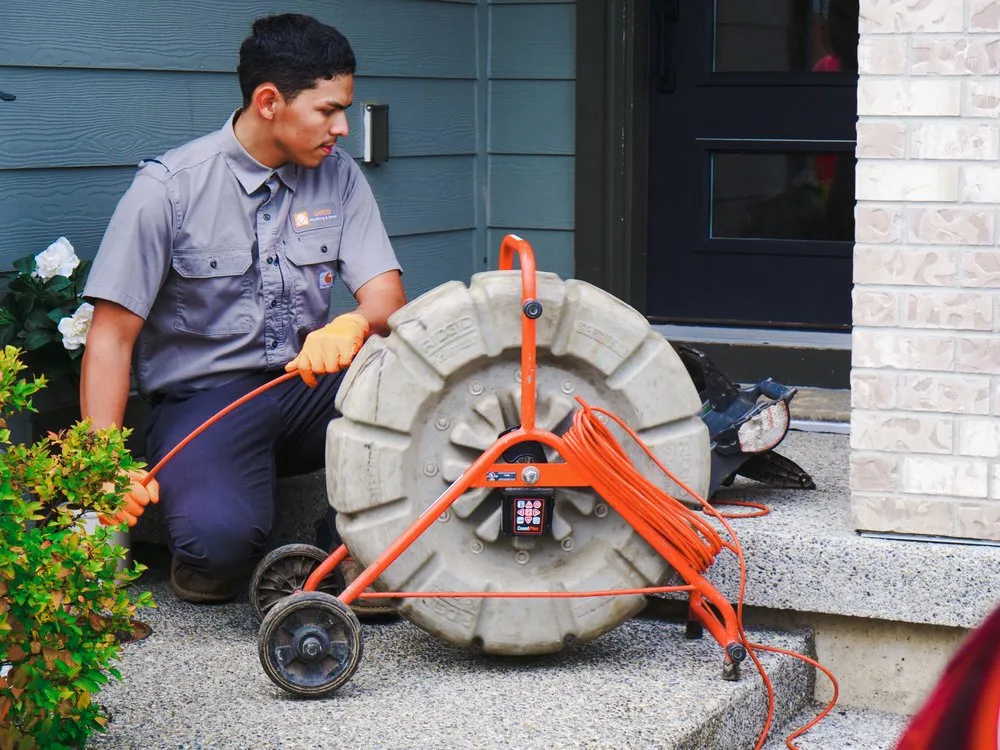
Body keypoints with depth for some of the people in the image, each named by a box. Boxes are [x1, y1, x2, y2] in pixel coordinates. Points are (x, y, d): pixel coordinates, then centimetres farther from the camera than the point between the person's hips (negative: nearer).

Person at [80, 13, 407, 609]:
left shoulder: (339, 176, 5)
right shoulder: (169, 189, -8)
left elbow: (387, 296, -4)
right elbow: (112, 335, -9)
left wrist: (352, 327, -30)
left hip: (309, 387, 4)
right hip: (205, 399, -4)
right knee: (221, 538, -35)